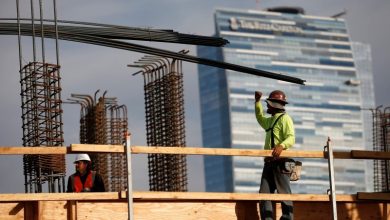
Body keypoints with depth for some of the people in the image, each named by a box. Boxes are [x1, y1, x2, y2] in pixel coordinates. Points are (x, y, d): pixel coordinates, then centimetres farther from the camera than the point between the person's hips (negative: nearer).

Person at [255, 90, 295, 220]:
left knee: (284, 193, -9)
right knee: (264, 193, -1)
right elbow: (260, 118, 48)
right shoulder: (271, 120, 24)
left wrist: (281, 146, -36)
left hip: (280, 162, -9)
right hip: (269, 162, 9)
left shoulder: (285, 118, -4)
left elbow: (291, 138, -17)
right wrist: (257, 101, 39)